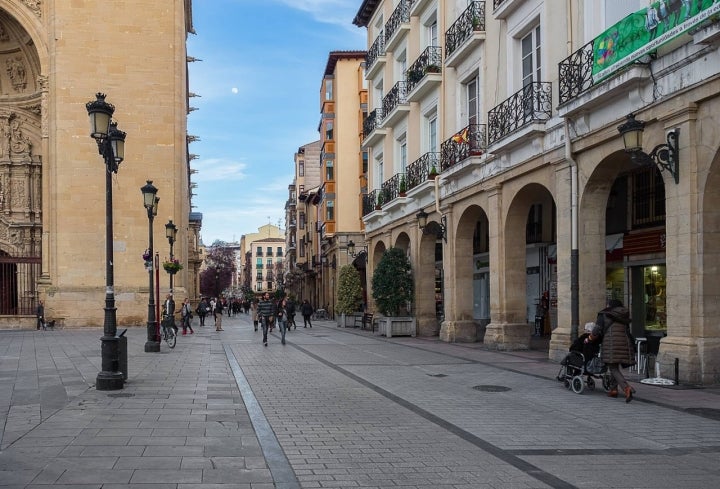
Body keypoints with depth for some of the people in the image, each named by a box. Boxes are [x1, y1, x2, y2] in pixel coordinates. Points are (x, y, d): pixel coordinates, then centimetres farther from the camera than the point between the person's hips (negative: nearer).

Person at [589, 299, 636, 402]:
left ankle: (627, 388, -26)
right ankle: (614, 389, 19)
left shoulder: (604, 315, 6)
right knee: (614, 367, 20)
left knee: (613, 369, -7)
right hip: (624, 343, 6)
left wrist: (589, 339, 18)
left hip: (611, 344, -6)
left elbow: (597, 331, 2)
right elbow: (627, 331, 19)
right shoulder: (624, 316, 21)